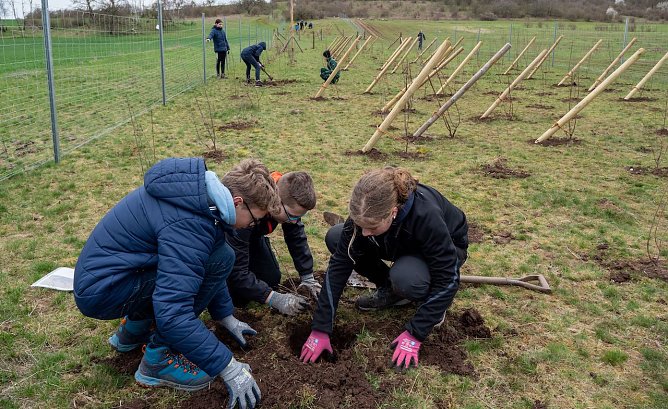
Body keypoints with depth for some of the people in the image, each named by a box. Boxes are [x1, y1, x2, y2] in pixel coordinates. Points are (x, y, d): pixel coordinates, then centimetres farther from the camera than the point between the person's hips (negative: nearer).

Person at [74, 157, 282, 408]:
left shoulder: (202, 193, 1)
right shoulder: (189, 225, -29)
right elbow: (172, 314, -33)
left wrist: (225, 316, 20)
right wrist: (227, 366, -26)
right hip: (101, 290, -9)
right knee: (219, 259, -18)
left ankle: (134, 328, 18)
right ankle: (158, 359, -8)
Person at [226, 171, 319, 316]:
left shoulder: (285, 191, -27)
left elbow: (296, 236, -12)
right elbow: (237, 271, -39)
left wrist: (308, 277, -14)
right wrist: (275, 299, -40)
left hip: (252, 234, 5)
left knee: (272, 279, -3)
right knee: (239, 298, -13)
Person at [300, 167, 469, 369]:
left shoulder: (426, 216, -41)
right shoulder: (366, 214, -29)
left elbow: (448, 279, -33)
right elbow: (339, 265, -24)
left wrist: (414, 333, -32)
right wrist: (320, 329, -25)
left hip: (446, 249, -4)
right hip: (402, 244, 5)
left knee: (404, 278, -39)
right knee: (334, 238, -15)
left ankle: (432, 303, -4)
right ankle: (389, 290, 0)